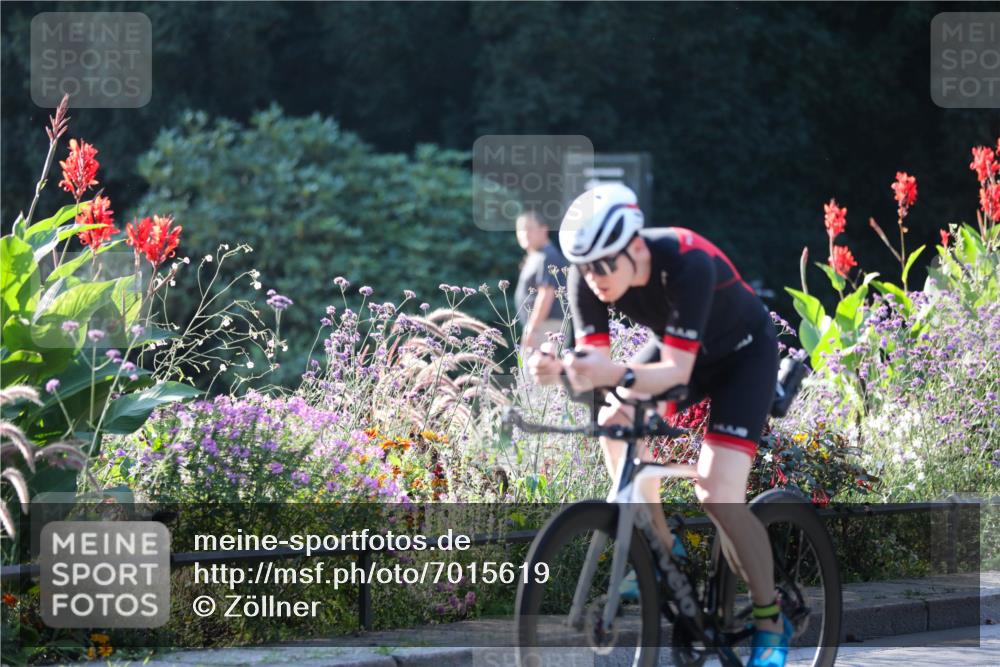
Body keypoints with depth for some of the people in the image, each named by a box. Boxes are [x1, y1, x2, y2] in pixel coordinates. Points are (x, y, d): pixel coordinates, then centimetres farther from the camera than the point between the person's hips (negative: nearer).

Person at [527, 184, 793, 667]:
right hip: (675, 347, 6)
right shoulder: (587, 278, -23)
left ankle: (770, 622, -1)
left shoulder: (687, 264, -38)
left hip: (744, 354, -6)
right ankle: (661, 552, 0)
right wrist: (558, 370, -45)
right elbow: (594, 364, -23)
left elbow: (677, 371, -38)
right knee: (615, 421, -19)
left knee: (718, 496, -20)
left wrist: (617, 374, -57)